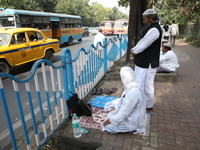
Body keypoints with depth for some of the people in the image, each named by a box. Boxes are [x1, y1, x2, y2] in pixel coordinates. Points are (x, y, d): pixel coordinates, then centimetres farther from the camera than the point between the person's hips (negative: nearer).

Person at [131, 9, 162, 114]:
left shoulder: (154, 30, -19)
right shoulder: (151, 28, 14)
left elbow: (144, 44, -20)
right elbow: (142, 42, 13)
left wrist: (135, 51, -4)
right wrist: (134, 50, 0)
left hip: (148, 64, -11)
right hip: (143, 62, 11)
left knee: (147, 85, 1)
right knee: (140, 84, 21)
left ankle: (149, 108, 18)